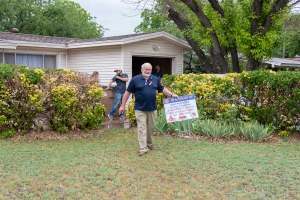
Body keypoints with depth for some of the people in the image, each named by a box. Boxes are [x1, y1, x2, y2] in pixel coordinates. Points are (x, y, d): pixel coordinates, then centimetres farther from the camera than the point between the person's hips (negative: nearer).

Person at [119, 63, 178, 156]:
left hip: (152, 109, 4)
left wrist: (172, 94, 3)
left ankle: (149, 143, 34)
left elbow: (162, 89, 17)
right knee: (142, 128, -4)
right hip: (140, 109, -4)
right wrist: (123, 105, -1)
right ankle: (143, 148, -2)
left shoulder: (155, 79, 6)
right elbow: (128, 92, 0)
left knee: (151, 127, 14)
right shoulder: (135, 79, -4)